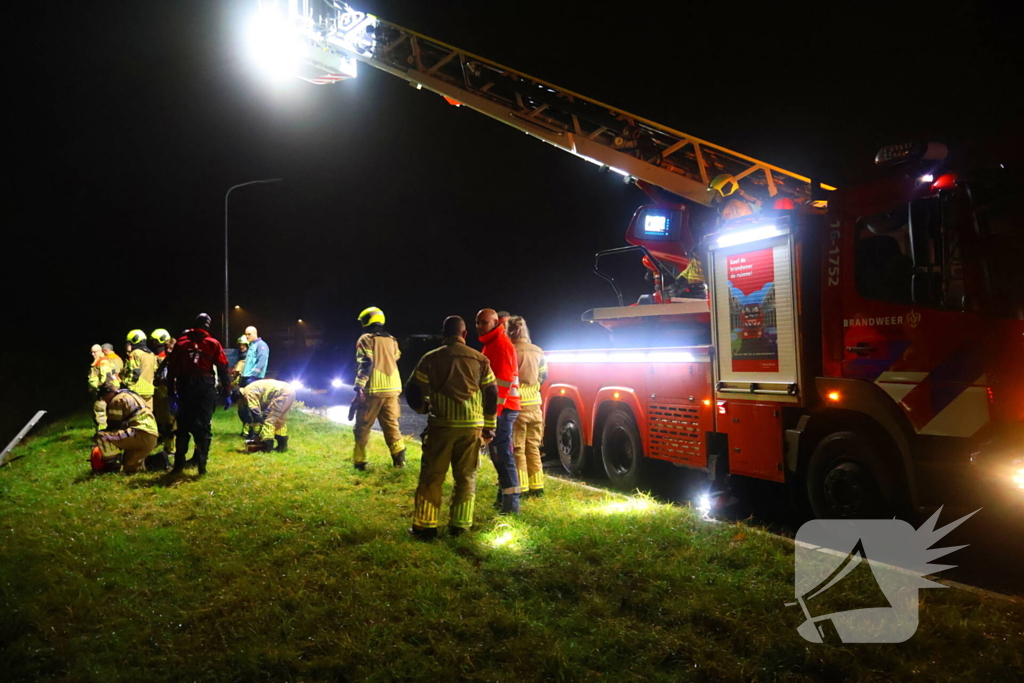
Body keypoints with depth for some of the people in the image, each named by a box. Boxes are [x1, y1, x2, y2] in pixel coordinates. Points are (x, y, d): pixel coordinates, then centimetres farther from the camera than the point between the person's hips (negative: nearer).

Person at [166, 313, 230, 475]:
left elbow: (172, 369, 4)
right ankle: (201, 464, 0)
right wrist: (227, 393, 2)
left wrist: (171, 392, 8)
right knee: (203, 426, 3)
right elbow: (223, 369, -2)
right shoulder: (213, 344, 1)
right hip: (206, 388, -2)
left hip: (185, 388, 2)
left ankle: (179, 463, 14)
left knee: (183, 426, 11)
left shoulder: (181, 343, 6)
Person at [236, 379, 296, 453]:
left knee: (269, 419, -4)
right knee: (280, 420, 20)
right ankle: (282, 445, 23)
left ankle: (266, 446, -3)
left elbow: (256, 413, -7)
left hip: (283, 393, -10)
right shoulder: (254, 389, 27)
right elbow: (262, 409, 29)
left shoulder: (249, 392, -2)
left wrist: (257, 434, -1)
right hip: (290, 391, 10)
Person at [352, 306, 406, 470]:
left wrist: (359, 387, -17)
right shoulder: (392, 340, 14)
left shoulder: (366, 339, -5)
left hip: (372, 390, -5)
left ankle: (359, 461, 7)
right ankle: (399, 459, 5)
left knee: (362, 427, 6)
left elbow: (365, 364, -14)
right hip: (392, 389, 5)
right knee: (391, 425, 11)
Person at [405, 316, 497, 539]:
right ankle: (459, 526, 13)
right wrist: (489, 427, 13)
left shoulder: (430, 359, -1)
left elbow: (414, 392, 1)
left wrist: (424, 408, 22)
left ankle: (424, 526, 11)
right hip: (471, 427, 1)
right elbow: (491, 395, 4)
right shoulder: (480, 360, 2)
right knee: (466, 477, 11)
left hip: (441, 425, -1)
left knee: (431, 477, 8)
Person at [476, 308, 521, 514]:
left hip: (502, 407, -11)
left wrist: (495, 410, -23)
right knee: (498, 453, 16)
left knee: (502, 454, -11)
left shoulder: (501, 344, -13)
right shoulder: (492, 344, 19)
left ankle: (511, 504, -9)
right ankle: (504, 498, 26)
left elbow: (504, 380, -20)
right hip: (499, 406, 11)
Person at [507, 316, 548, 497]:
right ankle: (537, 486, 16)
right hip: (535, 405, 5)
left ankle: (521, 488, 2)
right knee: (533, 448, 14)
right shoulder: (538, 352, 4)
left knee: (517, 449, 2)